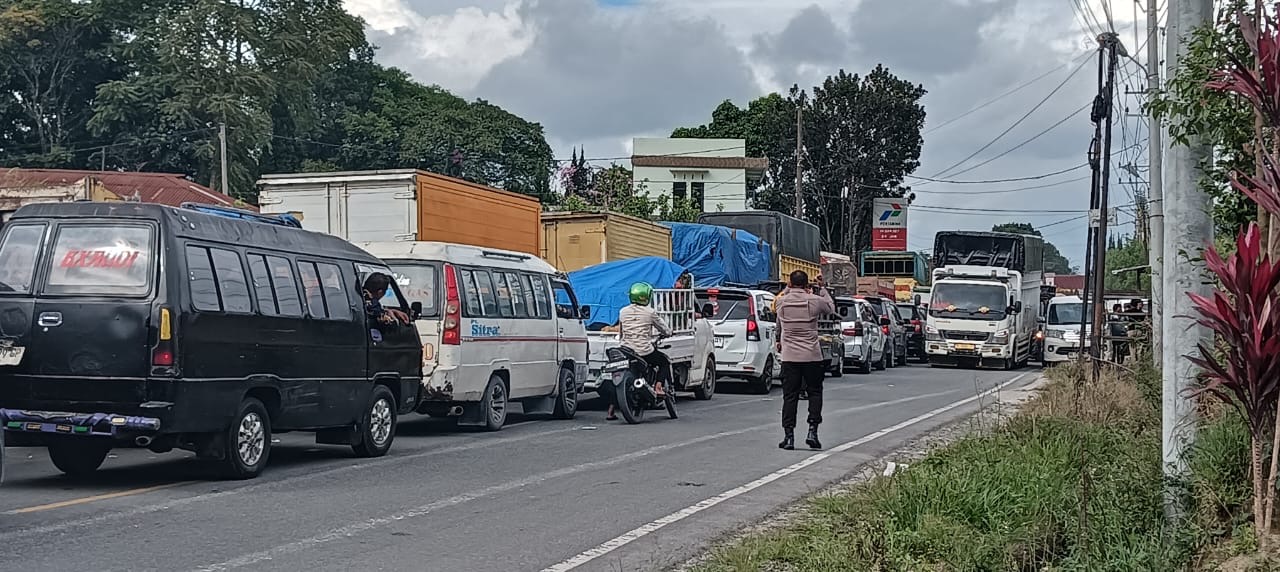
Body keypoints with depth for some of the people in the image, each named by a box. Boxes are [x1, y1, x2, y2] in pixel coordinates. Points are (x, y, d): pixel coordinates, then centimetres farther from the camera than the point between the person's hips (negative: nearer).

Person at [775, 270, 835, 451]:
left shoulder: (782, 301, -1)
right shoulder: (815, 301, -6)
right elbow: (831, 309, 14)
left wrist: (787, 289, 27)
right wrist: (822, 290, 25)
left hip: (789, 356, 1)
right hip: (812, 355, -1)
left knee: (789, 395, 4)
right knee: (814, 392, 12)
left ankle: (788, 436, 0)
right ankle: (812, 431, 2)